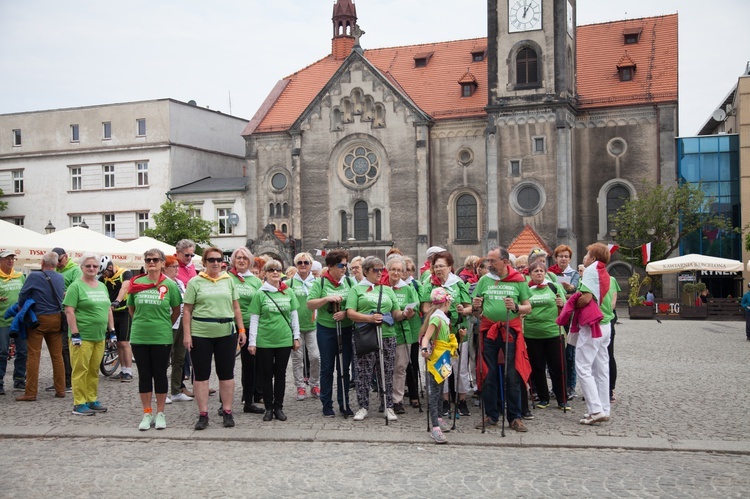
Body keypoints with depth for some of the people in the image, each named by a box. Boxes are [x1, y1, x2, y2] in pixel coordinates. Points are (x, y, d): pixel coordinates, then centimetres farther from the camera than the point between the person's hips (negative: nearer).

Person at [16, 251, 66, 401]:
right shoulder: (61, 278, 4)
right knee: (57, 355, 9)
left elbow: (22, 295, -3)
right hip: (56, 319, 4)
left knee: (33, 355, 0)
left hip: (38, 319, -4)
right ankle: (60, 390, 13)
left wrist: (21, 309, 13)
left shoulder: (34, 276, -10)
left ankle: (30, 393, 1)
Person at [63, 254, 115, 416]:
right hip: (82, 336, -6)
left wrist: (111, 330, 14)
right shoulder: (76, 286, -5)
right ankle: (79, 404, 2)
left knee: (94, 370, 12)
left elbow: (108, 309, 20)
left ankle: (92, 400, 20)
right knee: (81, 370, -3)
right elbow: (69, 311, -11)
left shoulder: (102, 286, 16)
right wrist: (75, 334, -16)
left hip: (99, 336, 7)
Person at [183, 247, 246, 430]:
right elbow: (187, 310, 1)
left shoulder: (229, 280, 10)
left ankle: (227, 411, 16)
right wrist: (187, 334, -7)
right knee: (201, 374, 2)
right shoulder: (195, 282, 3)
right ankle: (203, 414, 10)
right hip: (200, 334, -2)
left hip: (226, 333, 2)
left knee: (226, 373, 7)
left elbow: (236, 307, 12)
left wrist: (241, 329, 6)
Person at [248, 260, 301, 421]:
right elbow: (254, 319, -2)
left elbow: (294, 315, 9)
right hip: (264, 341, -2)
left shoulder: (288, 292, 4)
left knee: (281, 374, 9)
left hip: (284, 340, 2)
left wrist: (296, 337, 7)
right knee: (266, 374, 6)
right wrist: (252, 341, -5)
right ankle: (269, 408, 16)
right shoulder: (260, 294, -3)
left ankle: (279, 407, 18)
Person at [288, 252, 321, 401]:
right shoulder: (290, 283, 2)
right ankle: (300, 387, 14)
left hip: (313, 324, 1)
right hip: (295, 325, -1)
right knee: (297, 357, 4)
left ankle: (315, 385, 15)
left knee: (315, 356, -3)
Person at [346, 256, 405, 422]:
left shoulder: (387, 290, 18)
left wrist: (404, 314, -8)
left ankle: (388, 406, 15)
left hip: (387, 336, 3)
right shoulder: (357, 289, 7)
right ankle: (363, 407, 12)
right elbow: (350, 313, -5)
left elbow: (396, 313, 14)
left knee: (386, 373, 5)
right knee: (363, 373, 1)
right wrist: (369, 318, -18)